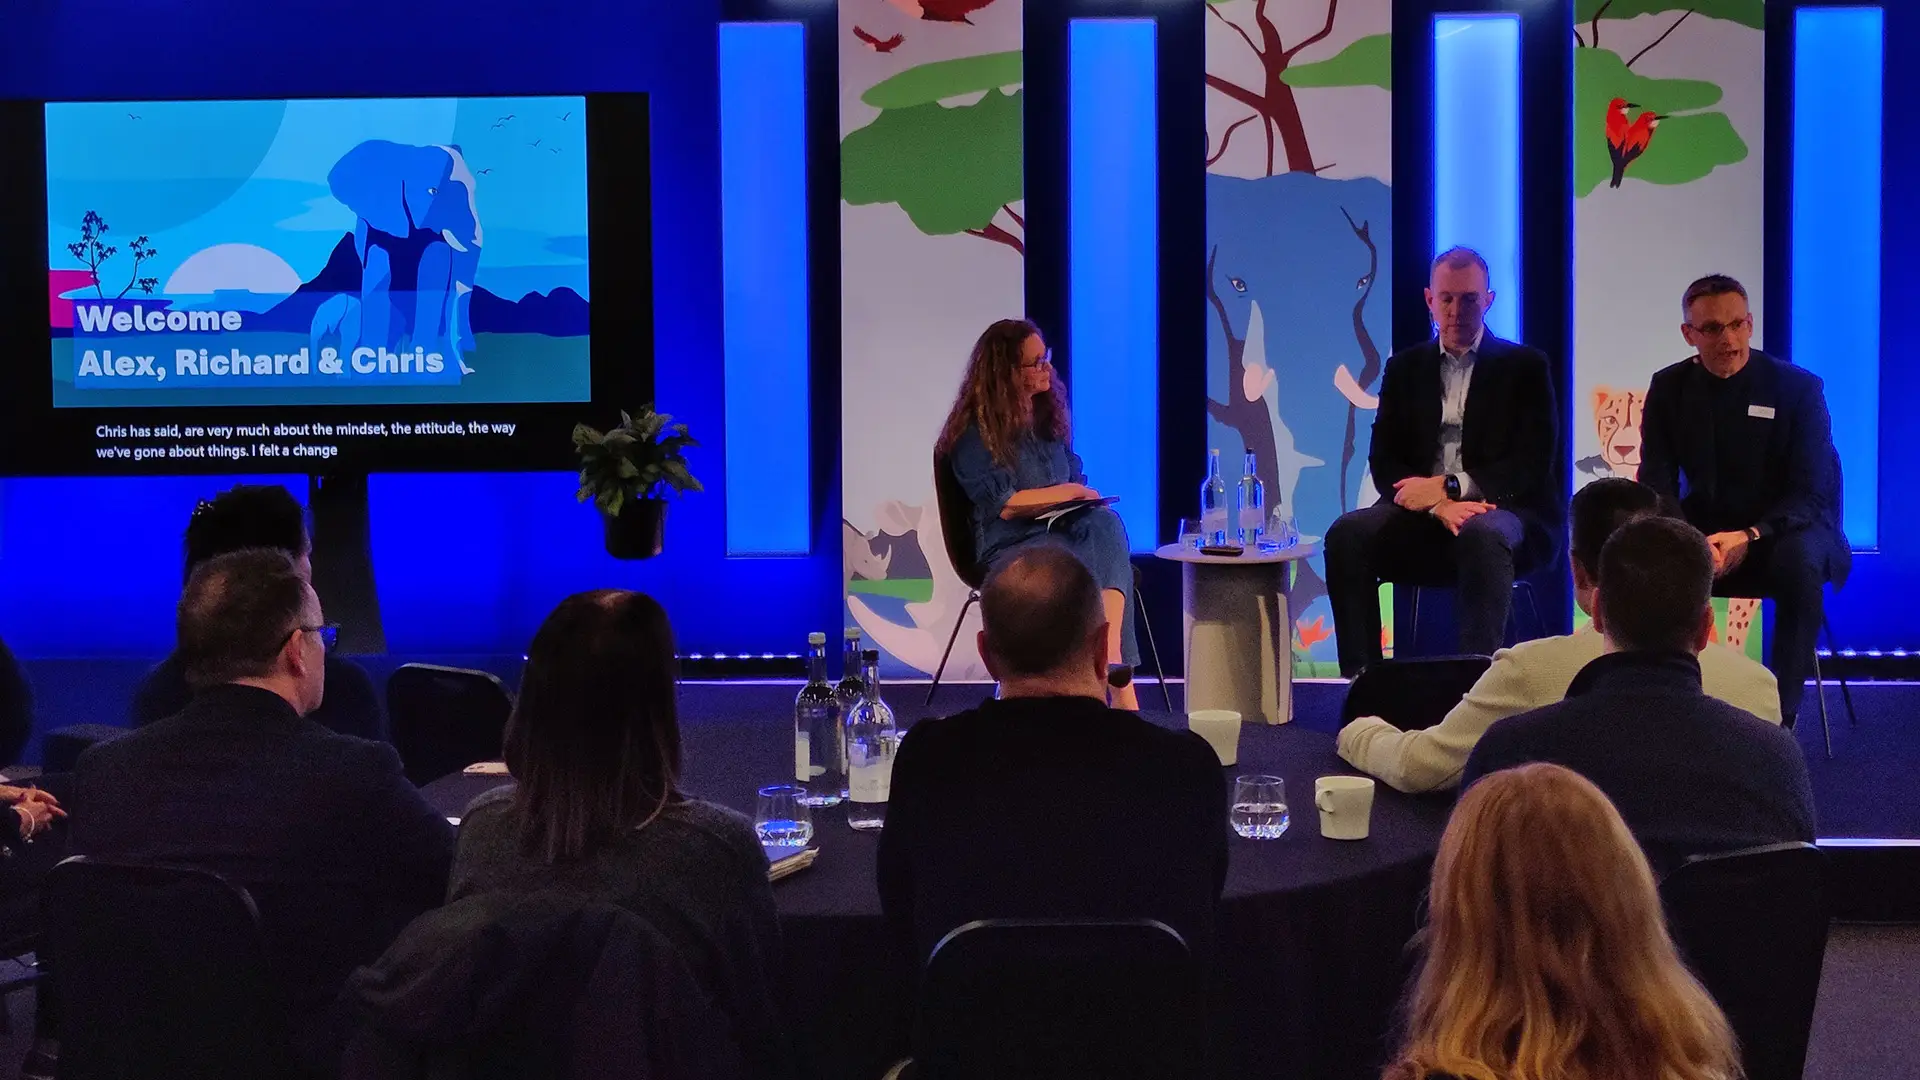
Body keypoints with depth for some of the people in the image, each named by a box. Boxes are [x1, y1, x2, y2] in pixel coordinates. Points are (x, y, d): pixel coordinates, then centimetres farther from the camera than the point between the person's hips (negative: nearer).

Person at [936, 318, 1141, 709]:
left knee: (1106, 523, -34)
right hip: (1010, 545, -5)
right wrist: (1065, 492, -4)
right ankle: (1121, 682, -44)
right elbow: (1003, 506, -8)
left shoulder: (1048, 414, 20)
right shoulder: (977, 430, -2)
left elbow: (1078, 481, 25)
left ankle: (1113, 659, -53)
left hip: (1064, 533, 5)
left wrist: (1085, 499, 1)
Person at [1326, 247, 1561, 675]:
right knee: (1347, 534, -27)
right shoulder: (1405, 368, 16)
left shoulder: (1525, 366, 7)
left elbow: (1533, 465, -4)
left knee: (1481, 535, -39)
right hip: (1422, 512, 3)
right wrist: (1438, 505, -15)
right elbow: (1384, 462, 6)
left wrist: (1449, 486, -16)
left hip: (1503, 512, -3)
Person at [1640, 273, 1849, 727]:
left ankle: (1781, 711, -26)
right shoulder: (1668, 388, -1)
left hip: (1785, 529, -2)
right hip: (1704, 528, 3)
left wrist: (1750, 536, -31)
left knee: (1799, 562, -37)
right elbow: (1657, 486, -5)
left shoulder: (1798, 387, -9)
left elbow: (1811, 494, -13)